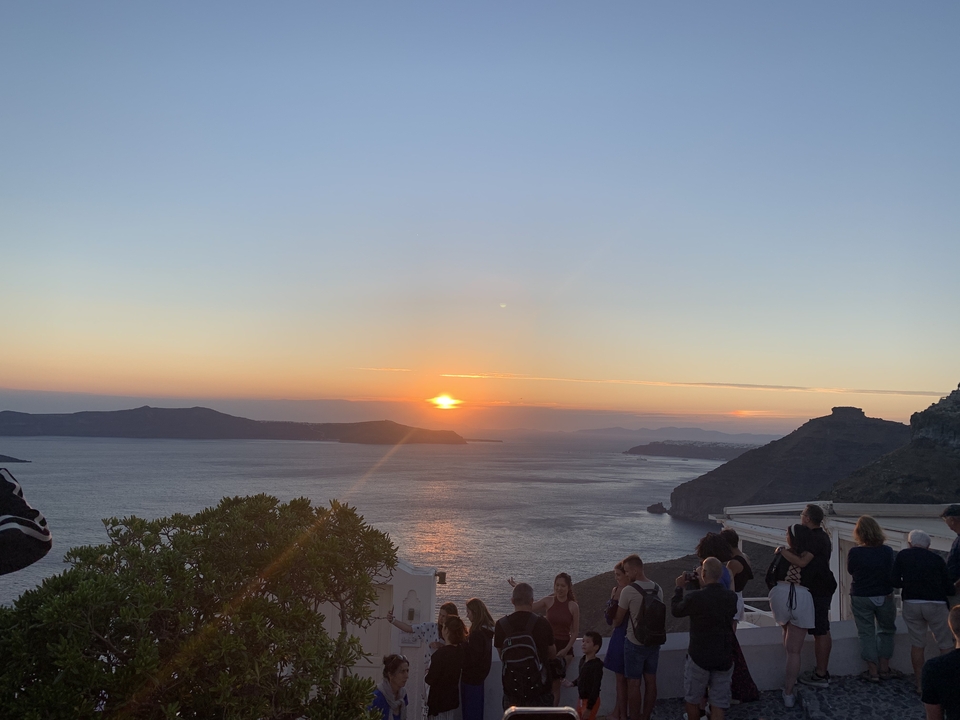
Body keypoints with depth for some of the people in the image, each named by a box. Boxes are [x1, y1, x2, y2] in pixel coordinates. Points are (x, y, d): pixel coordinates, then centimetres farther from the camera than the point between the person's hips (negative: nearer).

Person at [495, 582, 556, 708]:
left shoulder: (501, 624, -8)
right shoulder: (542, 623, -12)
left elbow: (502, 657, 6)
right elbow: (552, 654, 3)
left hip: (511, 690, 1)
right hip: (538, 691, -1)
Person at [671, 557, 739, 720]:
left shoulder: (695, 597, -21)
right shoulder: (731, 597, -6)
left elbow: (675, 610, -2)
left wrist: (680, 587, 10)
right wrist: (689, 587, 17)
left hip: (699, 657, -4)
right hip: (724, 658, 4)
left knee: (692, 700, 17)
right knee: (718, 705, 9)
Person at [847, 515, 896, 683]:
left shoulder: (854, 553, -17)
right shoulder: (887, 551, -12)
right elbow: (891, 572, 1)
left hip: (861, 598, -2)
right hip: (884, 597, 2)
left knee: (866, 633, 9)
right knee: (886, 631, 19)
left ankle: (873, 672, 11)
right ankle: (884, 669, 22)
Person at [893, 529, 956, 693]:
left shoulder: (902, 555, 5)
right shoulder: (937, 559, 3)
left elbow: (895, 582, 0)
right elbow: (949, 588, 2)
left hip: (911, 604, 1)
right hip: (936, 604, -1)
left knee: (917, 644, 10)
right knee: (946, 645, 8)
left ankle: (920, 684, 14)